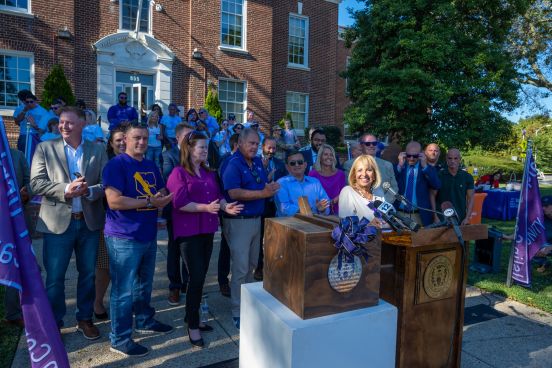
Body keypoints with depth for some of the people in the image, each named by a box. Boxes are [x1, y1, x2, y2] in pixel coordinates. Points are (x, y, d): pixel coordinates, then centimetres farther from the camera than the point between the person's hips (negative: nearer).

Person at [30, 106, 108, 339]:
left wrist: (89, 190, -22)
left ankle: (85, 318, 30)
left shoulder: (98, 151, 5)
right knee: (54, 277, 8)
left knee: (88, 274, 12)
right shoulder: (45, 148, 3)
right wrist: (66, 189, -21)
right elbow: (36, 183, -6)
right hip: (57, 222, -1)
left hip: (89, 222, 1)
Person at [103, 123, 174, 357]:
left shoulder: (151, 166, 12)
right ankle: (120, 340, 18)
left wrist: (162, 197, -4)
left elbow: (162, 191, 20)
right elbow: (114, 201, -22)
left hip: (148, 235, 7)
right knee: (123, 290, 3)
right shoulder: (116, 164, -12)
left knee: (144, 284, 21)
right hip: (124, 238, -7)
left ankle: (145, 321, 40)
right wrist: (149, 201, -20)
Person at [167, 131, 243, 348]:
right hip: (188, 232, -7)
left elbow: (218, 195, 11)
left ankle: (192, 315, 32)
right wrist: (206, 208, -28)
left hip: (207, 230, 7)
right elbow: (180, 203, -18)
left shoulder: (209, 173, 14)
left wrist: (226, 207, -10)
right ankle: (193, 326, 10)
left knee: (201, 276, 15)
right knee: (196, 278, -5)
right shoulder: (179, 173, -9)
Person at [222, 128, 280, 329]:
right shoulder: (233, 164, -14)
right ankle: (237, 312, 14)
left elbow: (264, 186, 14)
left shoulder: (258, 162, 9)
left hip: (256, 219, 8)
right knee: (240, 268, -1)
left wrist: (270, 187, -10)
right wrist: (263, 193, -25)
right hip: (238, 221, -8)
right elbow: (234, 193, -25)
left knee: (252, 264, 19)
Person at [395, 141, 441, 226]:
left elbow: (437, 186, -9)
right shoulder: (397, 168, 7)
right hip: (399, 214, 0)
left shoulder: (428, 169, 7)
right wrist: (399, 166, -13)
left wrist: (425, 166, -14)